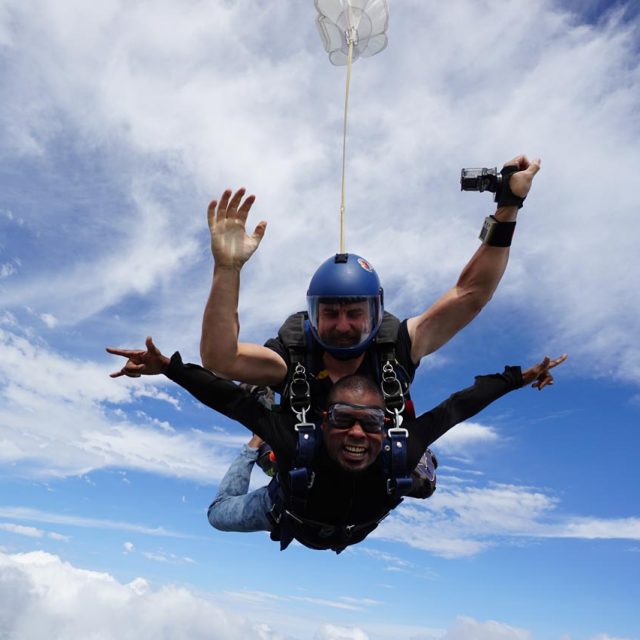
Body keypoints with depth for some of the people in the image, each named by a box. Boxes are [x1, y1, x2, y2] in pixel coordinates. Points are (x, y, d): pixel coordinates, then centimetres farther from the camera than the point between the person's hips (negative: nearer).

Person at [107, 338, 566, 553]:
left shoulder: (398, 454, -44)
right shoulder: (300, 447, -49)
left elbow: (458, 406, -35)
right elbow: (232, 399, -47)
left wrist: (519, 378, -28)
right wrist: (169, 367, -55)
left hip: (353, 531, 2)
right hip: (289, 514, -1)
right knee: (221, 515, 21)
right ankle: (257, 450, 43)